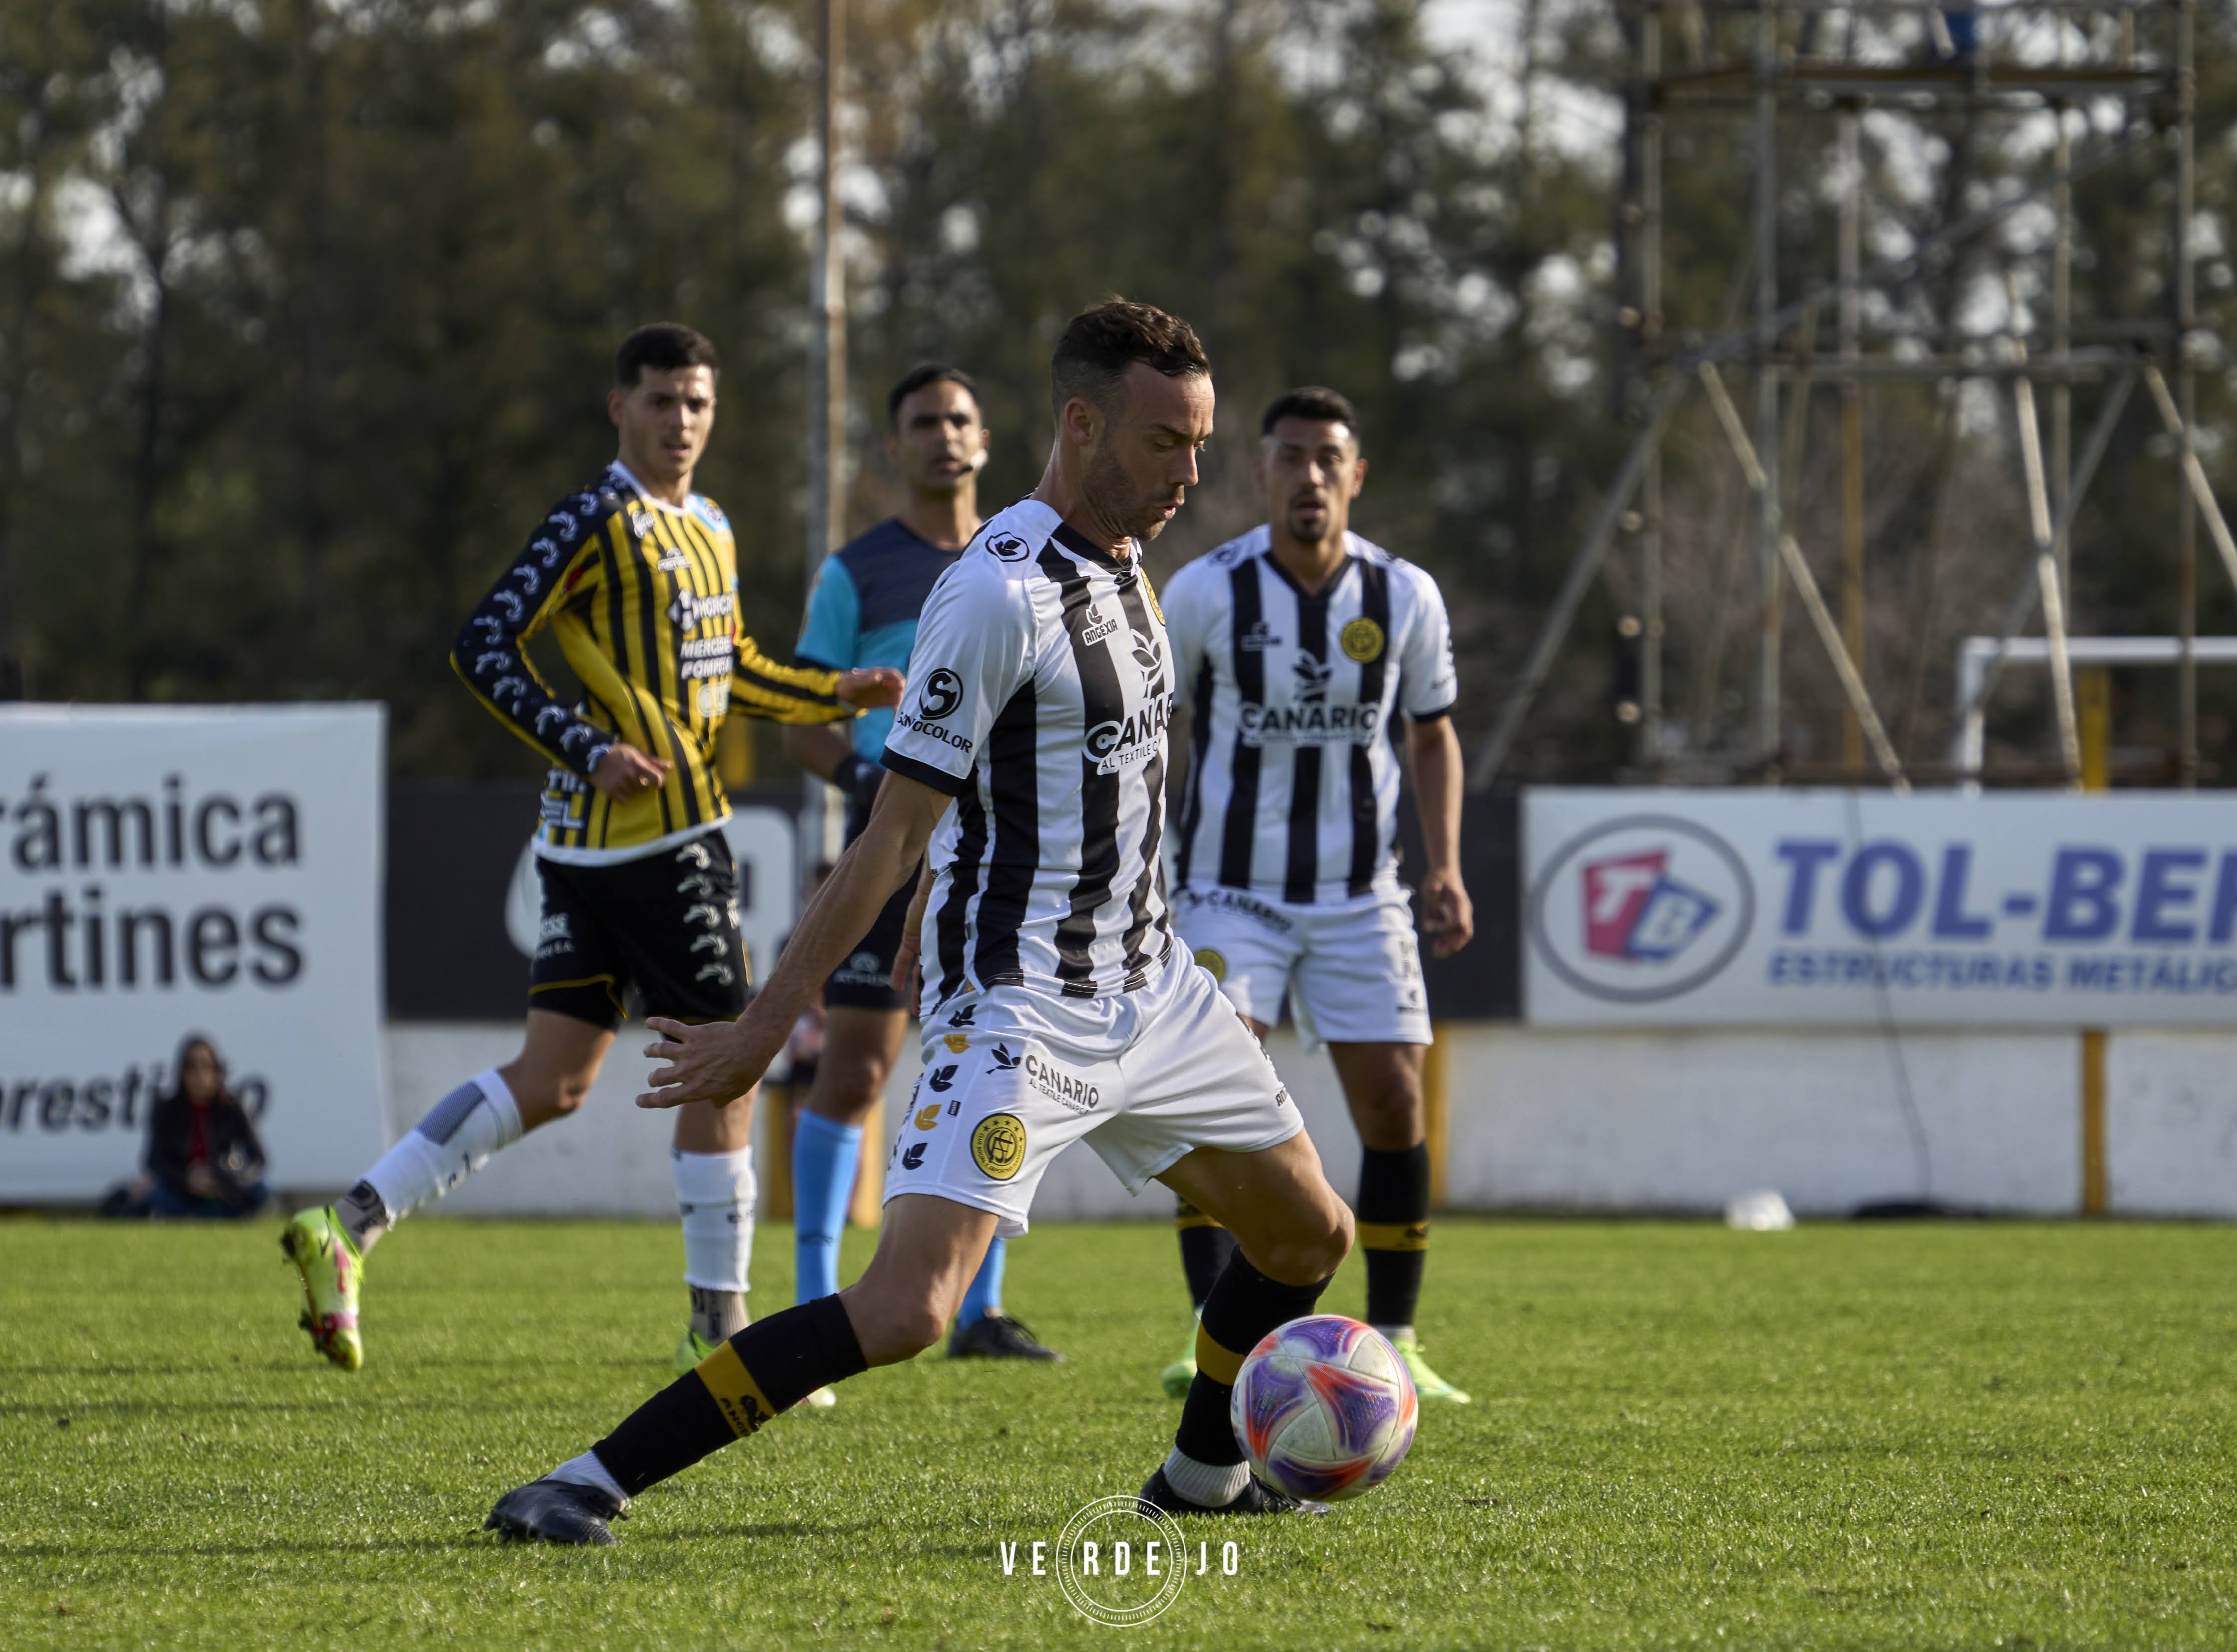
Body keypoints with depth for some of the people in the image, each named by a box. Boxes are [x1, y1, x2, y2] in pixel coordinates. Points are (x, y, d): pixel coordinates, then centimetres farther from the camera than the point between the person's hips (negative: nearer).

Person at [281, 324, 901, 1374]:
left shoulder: (712, 531, 19)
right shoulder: (597, 522, -9)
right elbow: (483, 647, -12)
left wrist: (836, 694, 20)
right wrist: (587, 748, -20)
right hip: (653, 827, -9)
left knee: (550, 1080, 6)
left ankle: (348, 1228, 5)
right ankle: (718, 1326, 3)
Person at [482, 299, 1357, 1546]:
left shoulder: (1123, 563, 8)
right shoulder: (1000, 595, -20)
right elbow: (893, 832, -19)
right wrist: (768, 1026, -17)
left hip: (1149, 989, 9)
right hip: (1016, 1013, -9)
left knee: (1310, 1234, 17)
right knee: (903, 1312, -22)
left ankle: (1204, 1475, 40)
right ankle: (593, 1484, -18)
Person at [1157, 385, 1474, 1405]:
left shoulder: (1404, 597, -3)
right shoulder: (1206, 593, -10)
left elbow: (1431, 734, 11)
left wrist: (1445, 866, 0)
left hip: (1359, 894, 2)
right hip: (1229, 891, -2)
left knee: (1394, 1104, -1)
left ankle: (1391, 1342, 12)